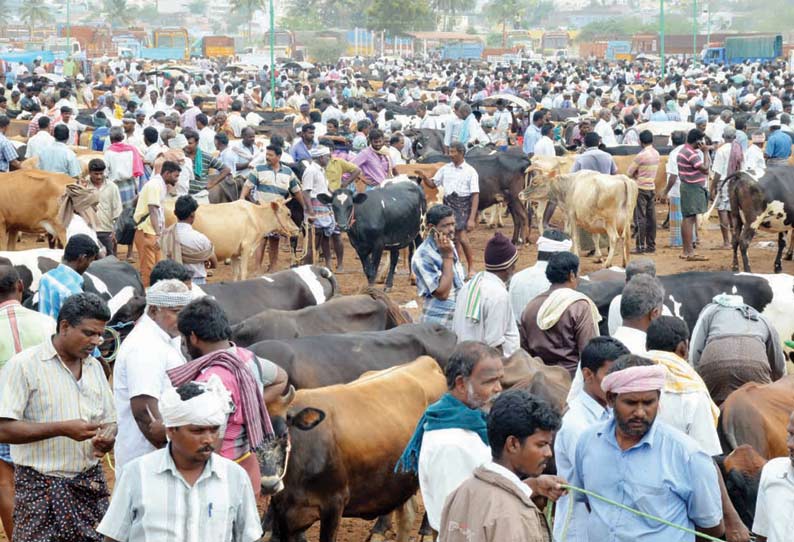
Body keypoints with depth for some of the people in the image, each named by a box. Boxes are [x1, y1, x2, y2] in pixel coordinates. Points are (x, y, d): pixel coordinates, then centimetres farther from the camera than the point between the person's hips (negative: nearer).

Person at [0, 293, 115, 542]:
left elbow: (109, 422, 20)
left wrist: (104, 442, -4)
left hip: (90, 483, 5)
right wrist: (62, 429, -20)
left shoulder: (94, 367, 14)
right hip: (41, 488, -5)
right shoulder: (24, 365, -7)